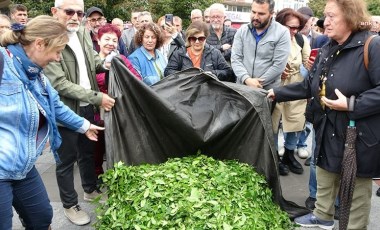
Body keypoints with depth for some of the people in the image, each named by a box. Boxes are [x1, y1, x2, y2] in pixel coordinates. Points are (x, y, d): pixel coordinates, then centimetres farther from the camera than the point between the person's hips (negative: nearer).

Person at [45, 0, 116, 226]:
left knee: (88, 151, 22)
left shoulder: (84, 32, 2)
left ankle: (91, 190, 43)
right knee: (67, 159, 9)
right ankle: (70, 205, 28)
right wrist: (97, 97, -23)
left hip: (87, 107, 7)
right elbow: (60, 84, -23)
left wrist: (105, 64, -2)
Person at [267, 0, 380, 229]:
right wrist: (278, 93, 10)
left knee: (356, 187, 10)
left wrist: (352, 104, -27)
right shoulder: (327, 50, 8)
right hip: (328, 131, 8)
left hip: (358, 134, -7)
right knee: (325, 177, 21)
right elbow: (310, 87, 13)